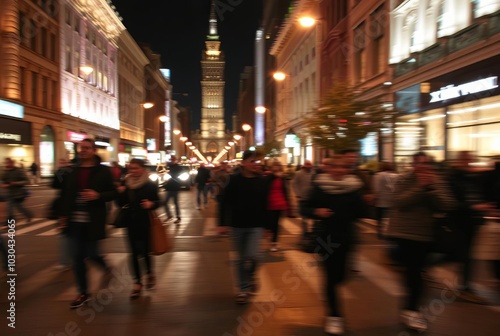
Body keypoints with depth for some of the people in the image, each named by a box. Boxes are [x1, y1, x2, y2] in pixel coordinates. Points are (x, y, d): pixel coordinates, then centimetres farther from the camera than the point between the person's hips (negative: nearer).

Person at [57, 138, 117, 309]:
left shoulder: (103, 170, -5)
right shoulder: (72, 170, 6)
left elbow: (113, 193, -4)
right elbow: (65, 194, 10)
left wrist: (98, 196, -21)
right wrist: (62, 215, 6)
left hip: (93, 220, -4)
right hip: (75, 220, 4)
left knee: (91, 253, 1)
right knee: (77, 257, 7)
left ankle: (105, 267, 36)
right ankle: (83, 293, 22)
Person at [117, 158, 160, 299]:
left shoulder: (150, 184, -5)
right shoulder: (126, 183, 5)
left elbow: (157, 202, -5)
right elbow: (121, 204, 6)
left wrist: (151, 204, -26)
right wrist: (121, 193, -13)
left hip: (145, 223, -3)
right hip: (131, 222, 4)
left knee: (144, 250, -3)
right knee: (134, 252, 6)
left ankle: (149, 273, 27)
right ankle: (137, 282, 17)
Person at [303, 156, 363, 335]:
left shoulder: (353, 188, -2)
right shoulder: (320, 187, -5)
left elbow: (358, 213, 1)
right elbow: (306, 208, -2)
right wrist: (316, 211, -18)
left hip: (344, 237, 2)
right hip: (326, 236, -2)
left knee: (339, 275, 9)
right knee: (331, 275, -1)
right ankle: (335, 315, 13)